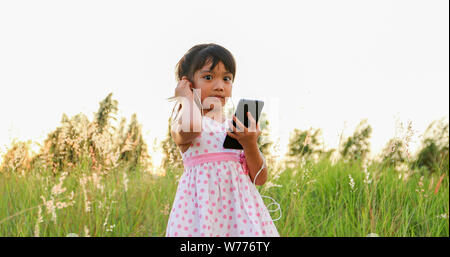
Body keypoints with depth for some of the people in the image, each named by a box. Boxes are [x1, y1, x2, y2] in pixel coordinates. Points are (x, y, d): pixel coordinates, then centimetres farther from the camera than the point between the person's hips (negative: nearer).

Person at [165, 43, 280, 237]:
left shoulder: (235, 127, 14)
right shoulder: (182, 123, 1)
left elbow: (260, 179, 11)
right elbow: (190, 128, -27)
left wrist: (250, 145, -7)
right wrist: (187, 98, -7)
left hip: (240, 203, 4)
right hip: (202, 200, -4)